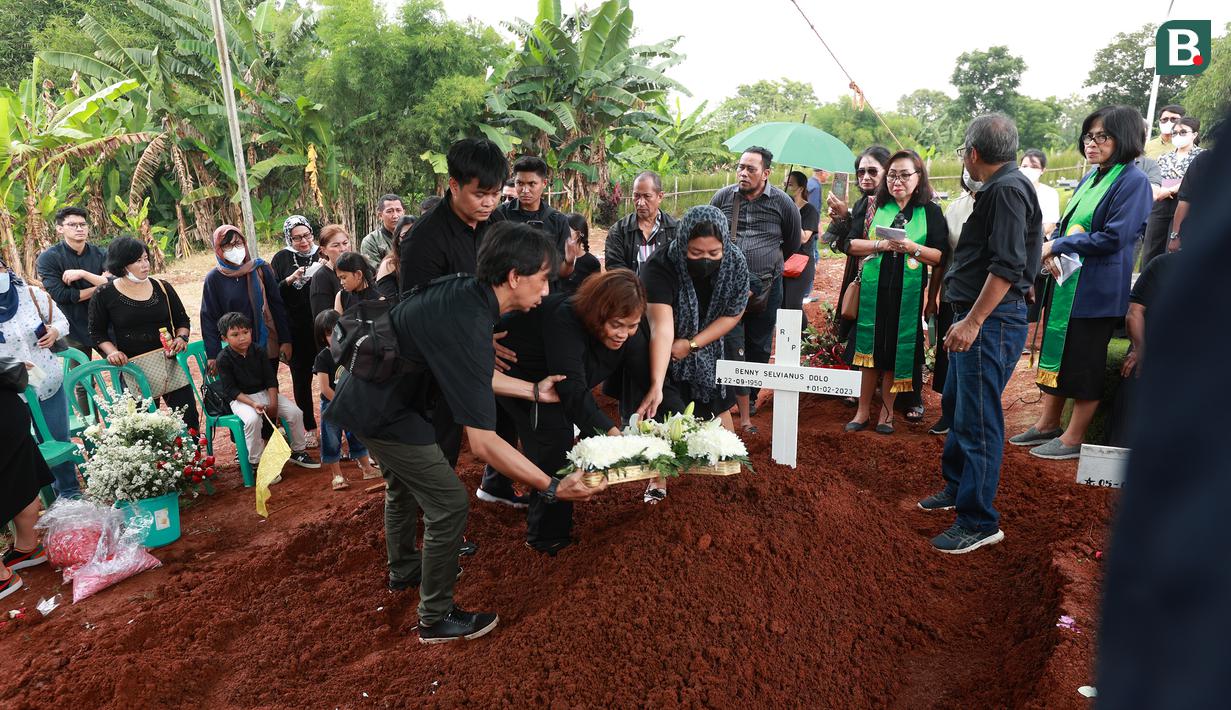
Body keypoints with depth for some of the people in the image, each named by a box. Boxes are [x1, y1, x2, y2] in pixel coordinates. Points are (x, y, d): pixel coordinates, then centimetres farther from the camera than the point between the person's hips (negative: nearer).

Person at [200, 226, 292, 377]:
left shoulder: (261, 269, -1)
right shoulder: (214, 278, -1)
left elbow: (278, 306, 1)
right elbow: (208, 318, 1)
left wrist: (285, 341, -3)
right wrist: (213, 355, -4)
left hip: (268, 346, 1)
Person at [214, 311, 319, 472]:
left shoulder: (258, 351, -1)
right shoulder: (224, 358, -13)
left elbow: (271, 379, 1)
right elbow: (230, 390, -13)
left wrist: (273, 404, -11)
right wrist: (253, 404, -26)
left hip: (264, 392, 5)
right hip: (240, 398, -4)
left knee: (295, 412, -12)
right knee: (253, 419, -36)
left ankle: (297, 452, 10)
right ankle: (256, 463, -18)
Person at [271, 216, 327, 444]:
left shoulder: (322, 255, 3)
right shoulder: (281, 259, 2)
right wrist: (290, 280, -17)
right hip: (297, 331, 0)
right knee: (301, 379, 8)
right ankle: (309, 428, 20)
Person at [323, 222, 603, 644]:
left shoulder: (466, 291, -6)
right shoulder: (468, 328, -33)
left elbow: (472, 375, 8)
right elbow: (483, 443, -33)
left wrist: (535, 391, 9)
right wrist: (554, 488, -29)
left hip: (370, 393, 10)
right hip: (382, 413, -10)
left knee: (404, 487, 28)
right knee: (449, 504, -1)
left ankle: (404, 571, 51)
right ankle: (436, 618, 16)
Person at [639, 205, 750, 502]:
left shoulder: (736, 264, -23)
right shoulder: (660, 267, -34)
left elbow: (732, 315, -11)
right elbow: (662, 325, -43)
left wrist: (692, 344, -20)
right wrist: (656, 385, -51)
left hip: (711, 344, 3)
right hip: (666, 350, -3)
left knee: (717, 407, 9)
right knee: (666, 412, -9)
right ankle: (659, 478, 11)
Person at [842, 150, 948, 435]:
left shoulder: (931, 211, 4)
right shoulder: (875, 207, 8)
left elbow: (940, 256, -2)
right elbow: (851, 245, 2)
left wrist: (913, 248, -18)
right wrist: (881, 244, -13)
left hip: (908, 293, -1)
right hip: (873, 289, 1)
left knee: (896, 351, 5)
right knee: (870, 348, 5)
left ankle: (886, 411, 19)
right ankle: (863, 411, 16)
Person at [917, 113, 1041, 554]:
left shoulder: (1008, 188, -15)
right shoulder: (998, 188, 16)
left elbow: (1008, 265, -23)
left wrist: (972, 322, -25)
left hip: (992, 320, -11)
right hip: (976, 318, 11)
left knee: (977, 420, -6)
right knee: (957, 402, 21)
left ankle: (979, 523, 4)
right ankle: (956, 487, 38)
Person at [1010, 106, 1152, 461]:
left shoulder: (1132, 181, -11)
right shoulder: (1091, 178, 13)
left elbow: (1114, 237, -19)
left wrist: (1056, 245, -15)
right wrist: (1052, 252, -4)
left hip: (1096, 289, -8)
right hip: (1066, 282, 8)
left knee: (1084, 363, 0)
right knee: (1056, 352, 13)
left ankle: (1073, 439, 11)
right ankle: (1047, 425, 25)